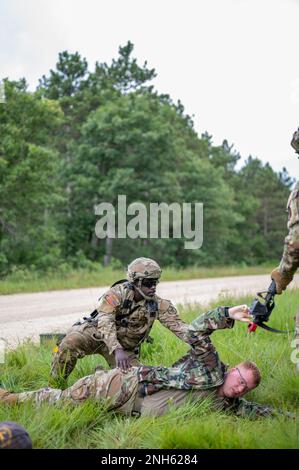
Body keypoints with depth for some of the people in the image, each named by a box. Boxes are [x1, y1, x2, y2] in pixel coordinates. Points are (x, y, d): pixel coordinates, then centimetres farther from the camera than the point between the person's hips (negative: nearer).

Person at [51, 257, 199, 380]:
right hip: (97, 332, -4)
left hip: (126, 346, 4)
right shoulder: (118, 293, -25)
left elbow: (177, 324, -20)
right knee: (70, 343, -31)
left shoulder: (158, 305, -14)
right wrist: (117, 350, -51)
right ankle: (55, 384, -4)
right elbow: (105, 321, -37)